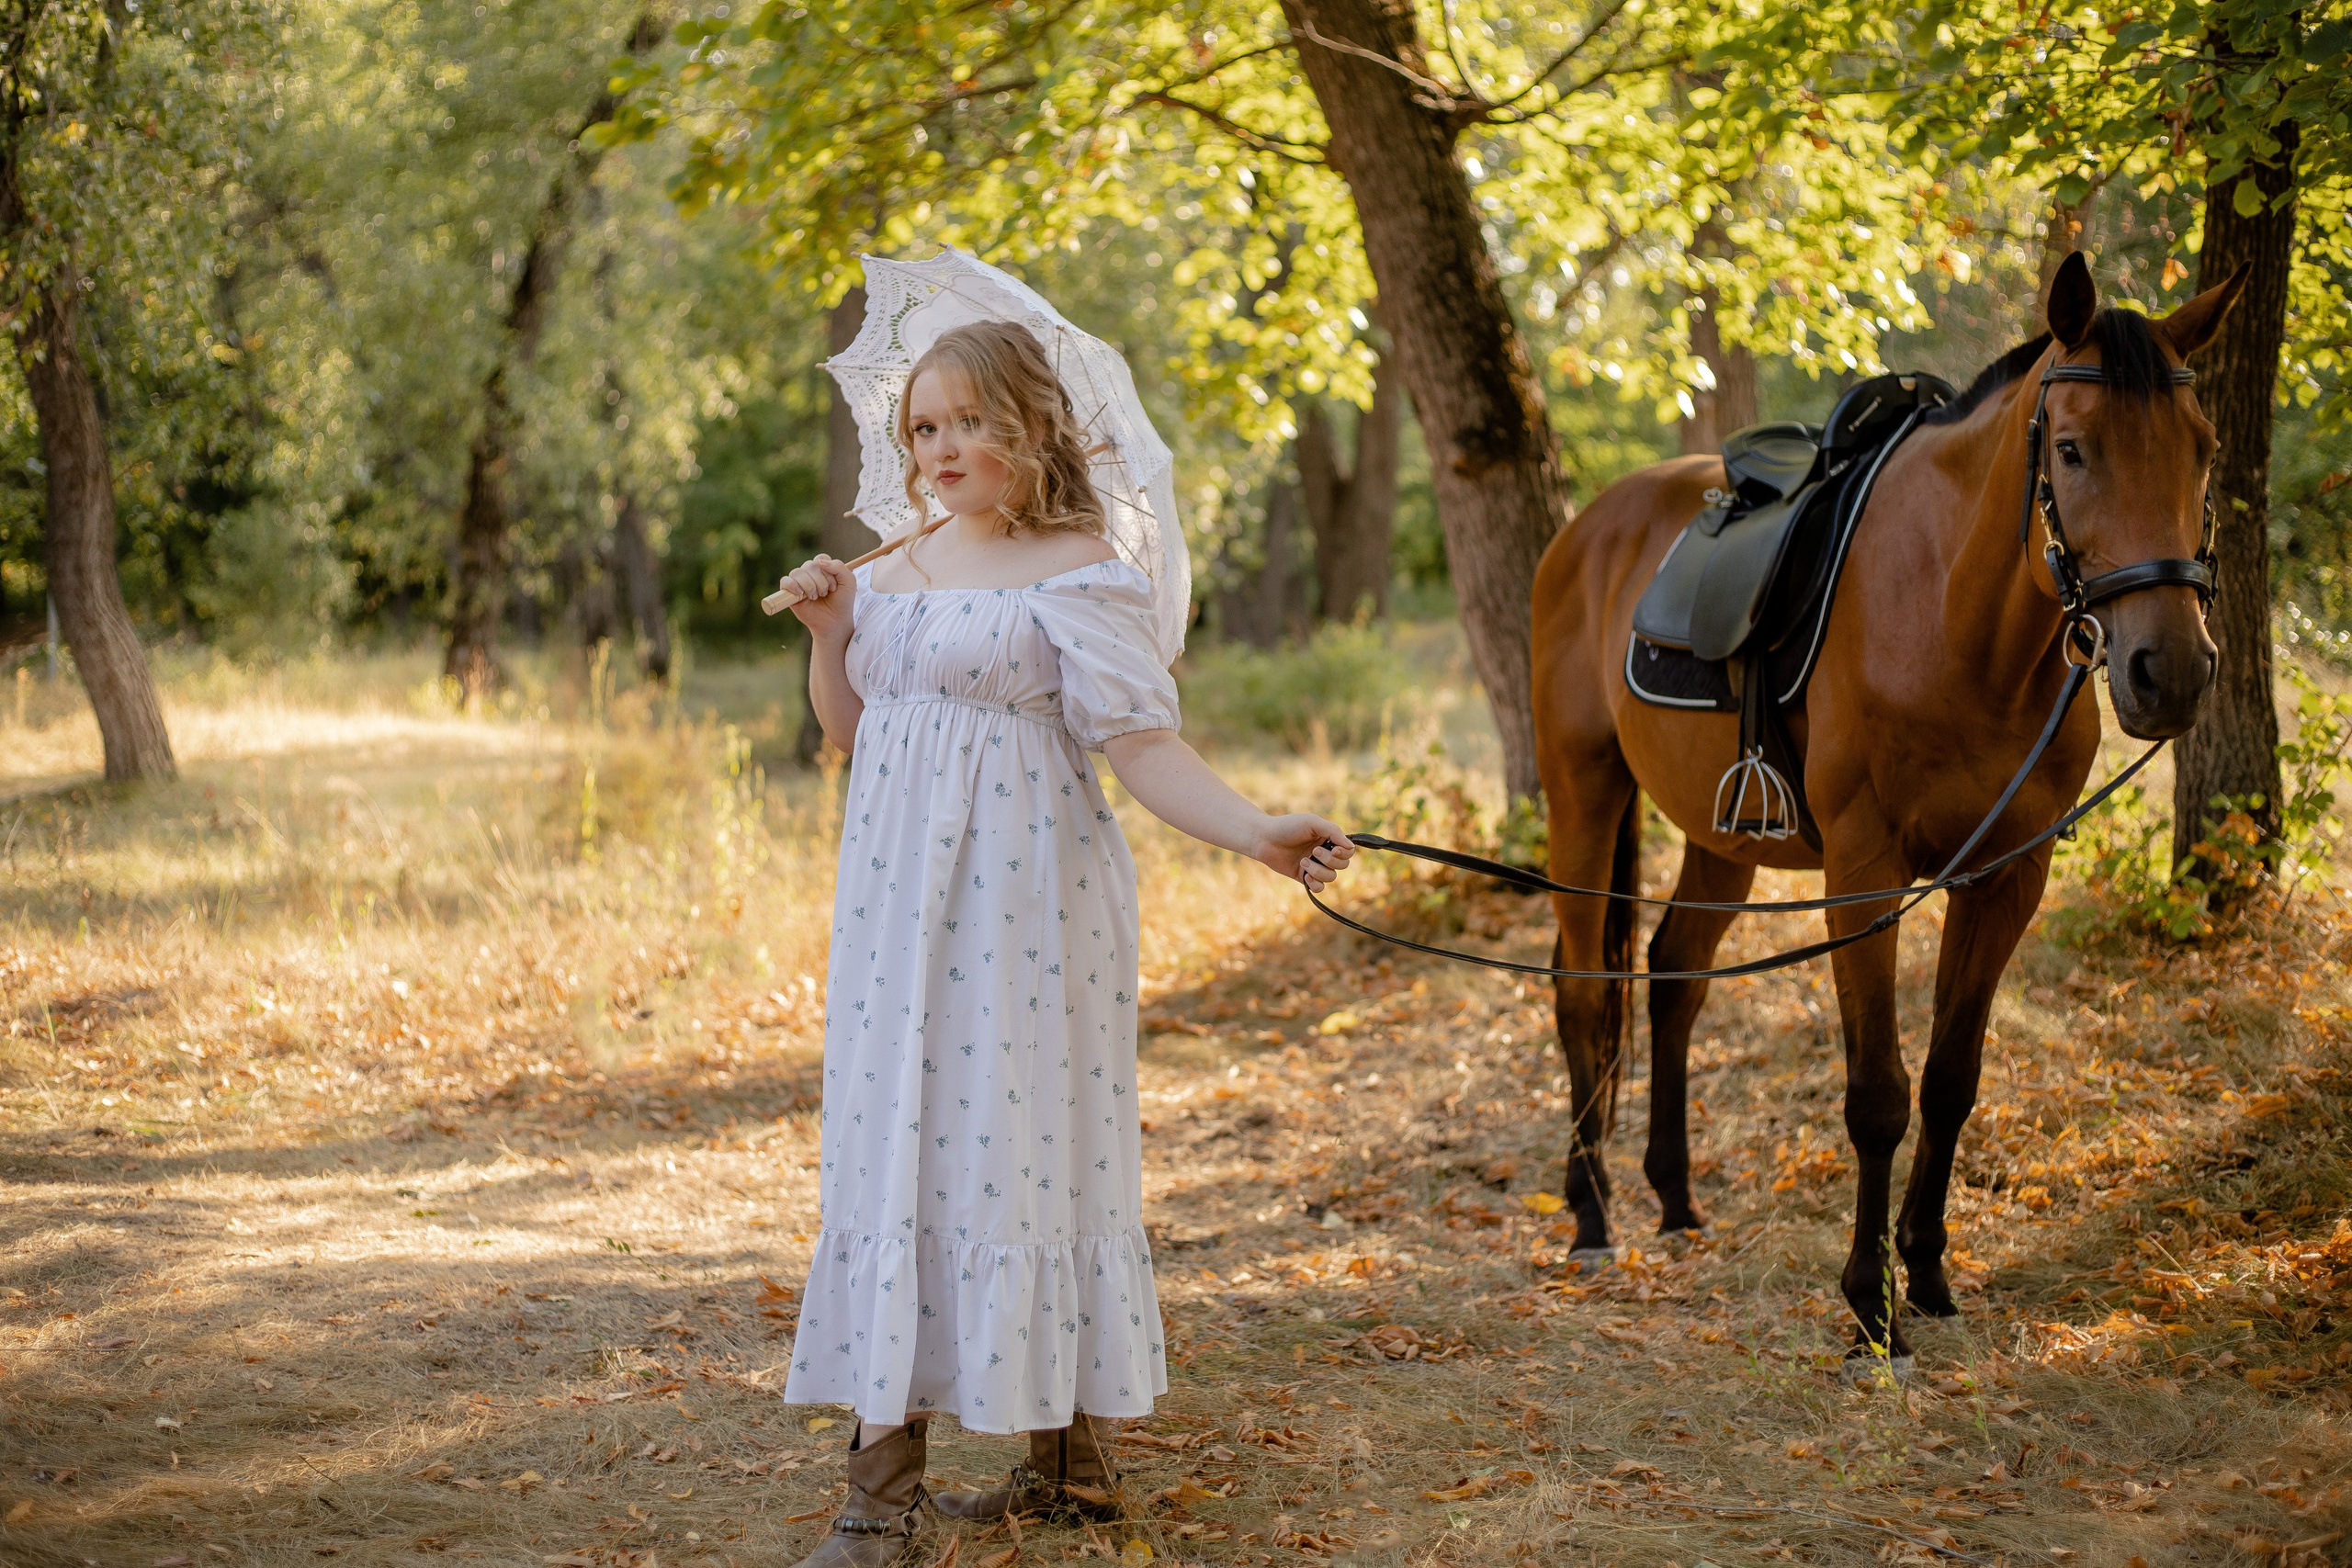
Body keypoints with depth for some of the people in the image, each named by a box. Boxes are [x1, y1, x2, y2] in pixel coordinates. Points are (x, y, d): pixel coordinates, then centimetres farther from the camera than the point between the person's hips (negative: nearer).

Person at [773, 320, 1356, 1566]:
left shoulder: (1077, 572, -8)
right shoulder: (900, 569, 12)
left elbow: (1140, 745, -13)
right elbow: (850, 731, 21)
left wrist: (1258, 833, -27)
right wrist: (826, 628, 4)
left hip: (1021, 897, -6)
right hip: (900, 894, 7)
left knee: (1015, 1144, -3)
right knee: (892, 1145, 5)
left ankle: (1076, 1457, 8)